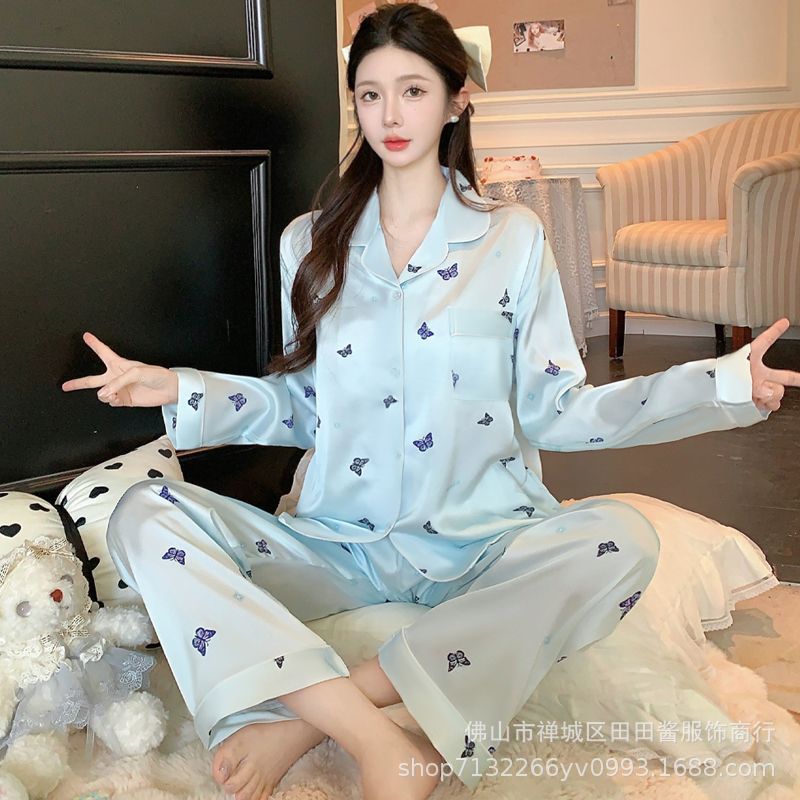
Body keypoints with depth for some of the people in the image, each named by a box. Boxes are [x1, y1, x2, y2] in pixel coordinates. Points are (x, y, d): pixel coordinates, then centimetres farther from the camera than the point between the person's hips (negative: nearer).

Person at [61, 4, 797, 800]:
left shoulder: (513, 238, 2)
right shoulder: (311, 242, 8)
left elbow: (552, 411, 0)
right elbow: (301, 407, 12)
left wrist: (720, 385, -10)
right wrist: (179, 390, -1)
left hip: (481, 545, -1)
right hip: (342, 544, 2)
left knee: (620, 538, -32)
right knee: (145, 518, -21)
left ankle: (310, 713, -27)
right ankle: (376, 735, -33)